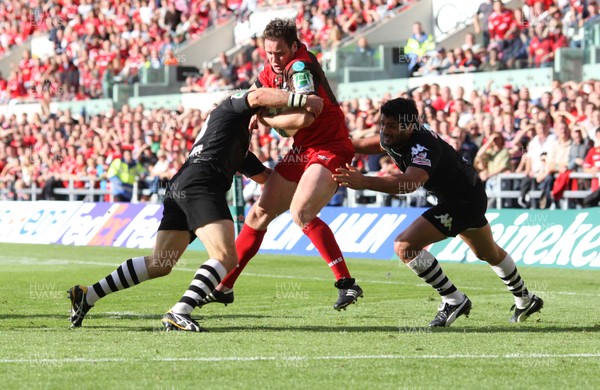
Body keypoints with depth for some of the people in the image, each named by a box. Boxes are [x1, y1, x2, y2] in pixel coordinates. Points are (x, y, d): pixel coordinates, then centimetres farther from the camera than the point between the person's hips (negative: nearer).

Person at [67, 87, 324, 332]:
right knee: (226, 257, -20)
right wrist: (302, 100, -7)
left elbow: (265, 176, 38)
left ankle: (88, 295, 13)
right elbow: (258, 97, -10)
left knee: (159, 265, 13)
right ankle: (178, 314, -34)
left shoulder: (241, 148, 36)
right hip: (200, 184, -10)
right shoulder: (233, 106, 12)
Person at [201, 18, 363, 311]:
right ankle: (224, 287, 19)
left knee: (301, 213, -28)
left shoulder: (300, 67, -21)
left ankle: (347, 283, -23)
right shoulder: (271, 72, 5)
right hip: (302, 151, 9)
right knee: (259, 215, 9)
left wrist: (265, 119, -20)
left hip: (330, 149, -9)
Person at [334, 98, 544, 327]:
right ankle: (526, 300, 54)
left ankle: (454, 300, -10)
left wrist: (364, 182, -63)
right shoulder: (393, 138, -9)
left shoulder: (423, 146, -35)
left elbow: (410, 182, -54)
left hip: (465, 200, -10)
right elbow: (367, 145, 13)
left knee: (405, 246, -21)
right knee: (489, 254, 32)